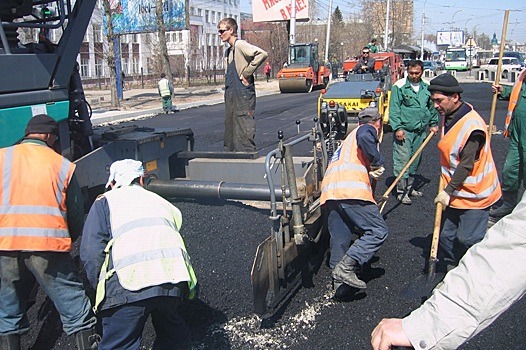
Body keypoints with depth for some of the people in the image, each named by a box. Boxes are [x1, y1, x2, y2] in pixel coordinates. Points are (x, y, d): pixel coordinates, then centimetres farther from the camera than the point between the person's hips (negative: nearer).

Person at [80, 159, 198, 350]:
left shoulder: (106, 201, 18)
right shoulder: (160, 201, 30)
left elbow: (91, 253, 6)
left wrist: (100, 287, 13)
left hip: (130, 284, -4)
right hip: (173, 280, 4)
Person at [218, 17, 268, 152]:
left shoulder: (240, 45, -8)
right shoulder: (229, 51, 19)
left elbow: (262, 54, -24)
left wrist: (246, 73, -18)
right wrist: (228, 95, 12)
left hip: (243, 96, -10)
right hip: (231, 97, 10)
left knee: (244, 134, -9)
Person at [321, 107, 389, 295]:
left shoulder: (349, 138, 37)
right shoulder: (368, 129, 13)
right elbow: (365, 138, -12)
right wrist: (378, 163, -3)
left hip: (330, 191, 8)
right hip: (351, 189, -8)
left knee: (339, 238, 12)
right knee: (378, 231, -6)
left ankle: (339, 282, 13)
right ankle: (346, 266, -18)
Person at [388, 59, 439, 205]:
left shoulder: (427, 87, 8)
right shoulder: (399, 86, -8)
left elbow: (432, 107, 20)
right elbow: (394, 109, -10)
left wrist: (434, 124, 16)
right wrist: (397, 128, -15)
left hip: (420, 131, 6)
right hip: (404, 131, -6)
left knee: (415, 161, 14)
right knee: (402, 161, -6)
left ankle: (410, 187, 28)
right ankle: (401, 192, 2)